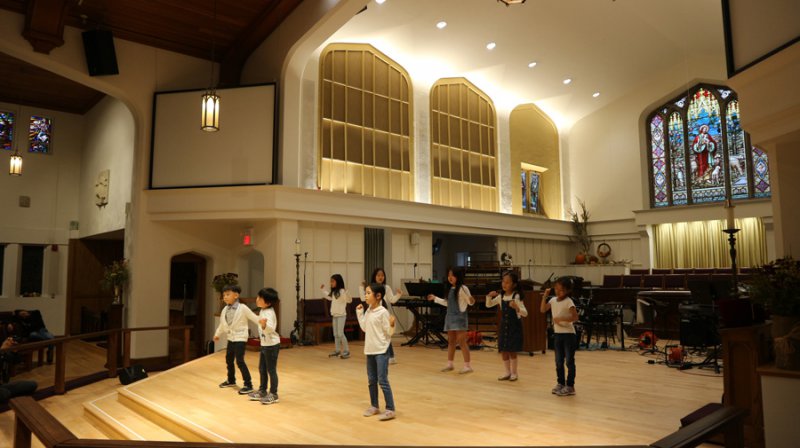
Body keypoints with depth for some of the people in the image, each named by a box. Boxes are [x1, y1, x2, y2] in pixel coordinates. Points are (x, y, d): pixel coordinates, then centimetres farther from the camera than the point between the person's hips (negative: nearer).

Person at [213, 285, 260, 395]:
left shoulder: (242, 308, -16)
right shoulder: (225, 310, 4)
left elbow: (254, 318, -17)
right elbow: (222, 323, 20)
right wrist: (217, 334, 32)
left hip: (240, 337, -7)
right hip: (231, 338, 7)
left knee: (240, 361, -12)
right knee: (228, 359, 19)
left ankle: (248, 385, -4)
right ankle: (231, 380, 40)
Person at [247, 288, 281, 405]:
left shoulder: (269, 313, -25)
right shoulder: (263, 310, 5)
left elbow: (270, 328, -42)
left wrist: (264, 324, -59)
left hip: (272, 344, -10)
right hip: (264, 344, 10)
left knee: (271, 370, 0)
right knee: (262, 369, 18)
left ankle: (273, 394, 10)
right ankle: (262, 391, 31)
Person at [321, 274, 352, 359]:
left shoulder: (342, 291, -17)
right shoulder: (333, 292, 10)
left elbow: (349, 300, -27)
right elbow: (329, 297, 30)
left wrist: (346, 293, -43)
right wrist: (323, 289, 32)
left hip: (341, 315, -8)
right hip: (334, 315, 9)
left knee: (340, 334, -7)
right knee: (335, 334, 12)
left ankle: (346, 351, 2)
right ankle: (337, 350, 21)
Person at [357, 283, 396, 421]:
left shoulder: (383, 312, -16)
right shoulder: (368, 311, 6)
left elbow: (388, 333, -12)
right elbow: (364, 328, 15)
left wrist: (392, 325, -31)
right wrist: (359, 313, 13)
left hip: (381, 351, -8)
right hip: (370, 350, 8)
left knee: (383, 381, -6)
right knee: (371, 380, 16)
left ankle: (390, 409, 2)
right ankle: (374, 406, 29)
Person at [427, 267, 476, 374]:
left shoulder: (463, 288, -11)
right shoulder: (450, 289, 12)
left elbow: (470, 302, -14)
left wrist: (471, 300, -38)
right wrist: (435, 298, 26)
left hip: (459, 318, -7)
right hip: (450, 317, 8)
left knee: (461, 342, -7)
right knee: (451, 341, 12)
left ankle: (467, 365, -1)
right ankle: (449, 364, 20)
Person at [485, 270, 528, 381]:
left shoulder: (517, 297, -12)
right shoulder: (500, 297, 3)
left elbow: (525, 313, -16)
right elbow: (488, 305, 11)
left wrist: (517, 308, -36)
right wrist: (489, 296, -8)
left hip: (514, 326, -5)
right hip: (503, 325, 5)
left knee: (512, 351, 1)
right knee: (503, 351, 8)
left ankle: (514, 373, 17)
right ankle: (508, 372, 23)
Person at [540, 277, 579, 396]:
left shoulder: (568, 302, -15)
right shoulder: (553, 300, 5)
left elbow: (575, 317, -21)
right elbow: (543, 310, 6)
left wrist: (561, 318, -27)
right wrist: (545, 296, -2)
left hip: (568, 334, -7)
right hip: (557, 334, 7)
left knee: (569, 361, 2)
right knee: (558, 362, 13)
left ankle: (570, 386, 9)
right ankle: (560, 383, 24)